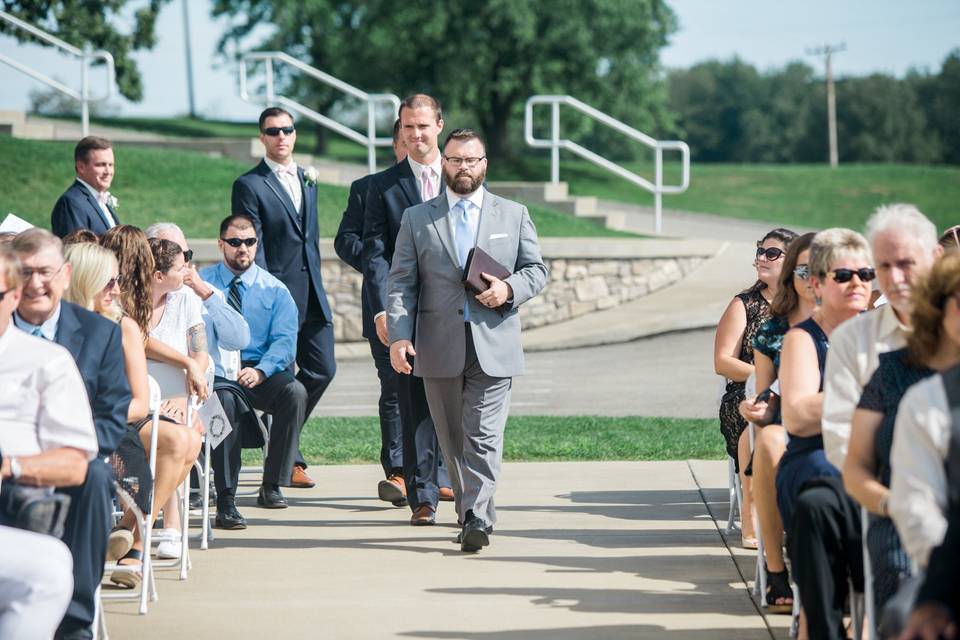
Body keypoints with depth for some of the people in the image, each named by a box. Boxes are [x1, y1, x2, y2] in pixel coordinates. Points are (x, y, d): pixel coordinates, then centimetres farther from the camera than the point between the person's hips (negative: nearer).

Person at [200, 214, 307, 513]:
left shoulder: (275, 289, 9)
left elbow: (284, 340, -3)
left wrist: (260, 371, -23)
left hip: (260, 373, 2)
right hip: (215, 374, -2)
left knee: (295, 392, -29)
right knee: (226, 399, -36)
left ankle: (272, 486, -19)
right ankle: (225, 500, -33)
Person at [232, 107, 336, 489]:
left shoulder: (307, 181, 16)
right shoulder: (250, 186, -5)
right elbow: (253, 249, -9)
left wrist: (317, 287, 17)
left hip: (312, 297, 7)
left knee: (322, 370, 5)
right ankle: (288, 460, 7)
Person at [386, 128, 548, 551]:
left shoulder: (514, 215, 11)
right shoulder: (417, 219, 9)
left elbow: (537, 270, 12)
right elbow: (401, 283, 4)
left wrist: (510, 289, -10)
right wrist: (398, 336, -8)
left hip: (493, 346, -1)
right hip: (440, 348, 1)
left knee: (484, 436, -10)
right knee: (453, 439, 7)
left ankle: (476, 518, -14)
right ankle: (474, 513, 18)